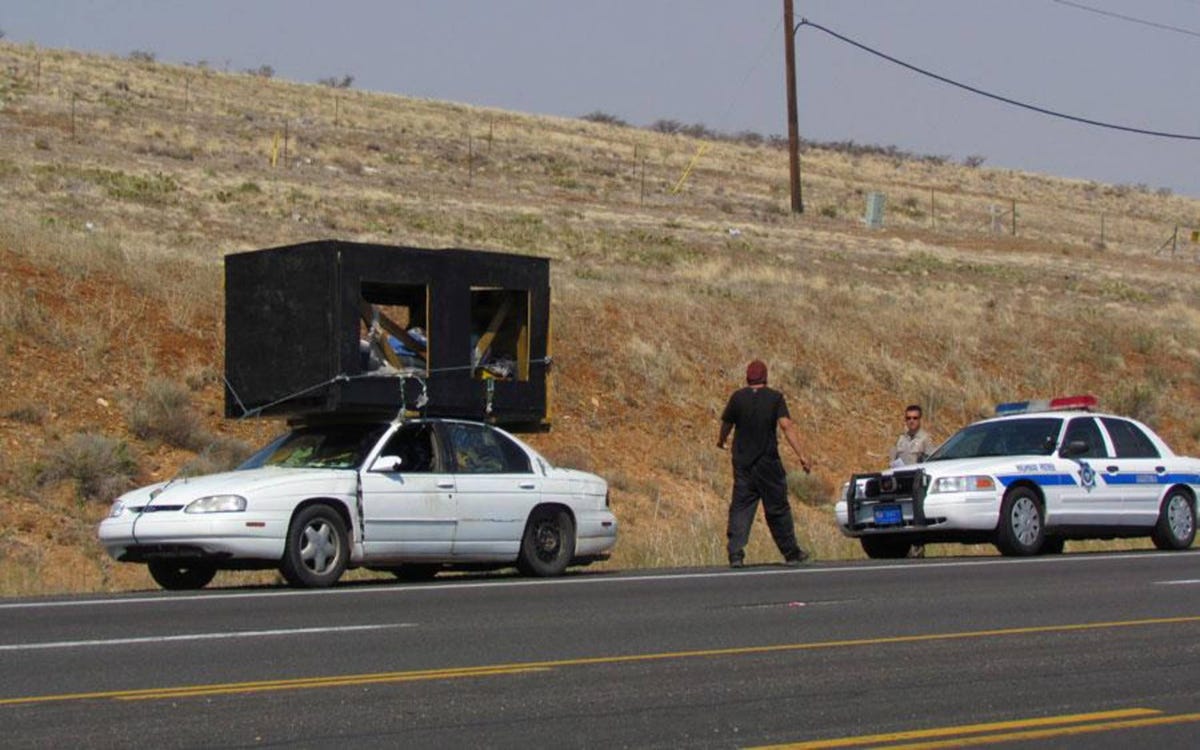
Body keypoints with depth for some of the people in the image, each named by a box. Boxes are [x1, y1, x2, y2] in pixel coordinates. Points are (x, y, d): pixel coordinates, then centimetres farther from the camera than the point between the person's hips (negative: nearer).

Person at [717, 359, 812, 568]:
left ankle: (736, 553, -10)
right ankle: (791, 553, 17)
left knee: (740, 507, 3)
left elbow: (726, 424, 10)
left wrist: (721, 441, 32)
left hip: (743, 462, 1)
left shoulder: (738, 397, -1)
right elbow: (786, 425, -15)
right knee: (778, 508, 8)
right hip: (768, 462, -1)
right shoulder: (775, 398, -5)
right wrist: (801, 455, -17)